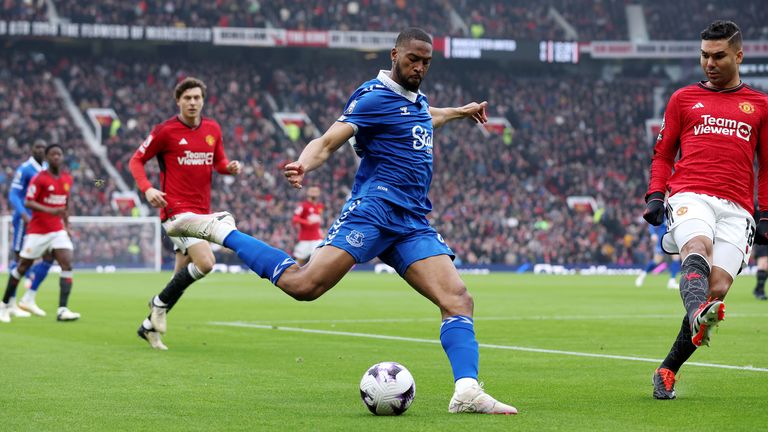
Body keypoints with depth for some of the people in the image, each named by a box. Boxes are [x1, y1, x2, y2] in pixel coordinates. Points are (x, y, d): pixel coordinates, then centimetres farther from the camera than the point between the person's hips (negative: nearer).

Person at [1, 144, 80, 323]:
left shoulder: (67, 179, 7)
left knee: (67, 264, -14)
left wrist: (67, 226, 18)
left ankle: (62, 310, -19)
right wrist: (49, 210, -30)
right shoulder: (39, 179, -11)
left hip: (57, 230, 4)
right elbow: (28, 203, -18)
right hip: (37, 231, -4)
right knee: (23, 267, 6)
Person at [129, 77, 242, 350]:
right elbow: (136, 160, -1)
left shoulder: (213, 129, 9)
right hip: (176, 208, -7)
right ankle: (160, 303, -3)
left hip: (202, 210, 7)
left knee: (183, 275, 9)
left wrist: (230, 167, -3)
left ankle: (149, 326, 23)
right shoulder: (165, 131, -6)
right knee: (205, 262, -23)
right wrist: (147, 188, -18)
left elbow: (219, 162, 21)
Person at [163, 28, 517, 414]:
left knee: (458, 300, -10)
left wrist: (460, 112, 59)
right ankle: (219, 229, -5)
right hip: (374, 207, -8)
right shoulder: (376, 97, -5)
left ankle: (467, 392, -17)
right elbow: (328, 141, -16)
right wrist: (303, 165, -36)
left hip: (413, 223, 8)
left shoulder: (417, 99, 21)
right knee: (303, 285, -21)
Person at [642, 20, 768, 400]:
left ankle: (668, 370, -3)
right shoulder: (683, 99, 20)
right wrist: (655, 195, 5)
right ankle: (698, 315, -63)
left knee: (718, 289, -14)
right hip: (690, 195, -1)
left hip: (736, 208, 1)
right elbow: (663, 154, 21)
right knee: (697, 248, -34)